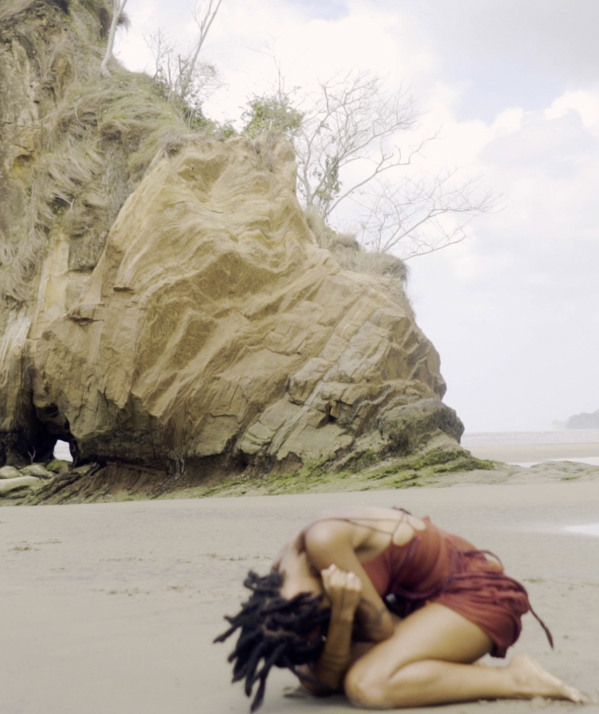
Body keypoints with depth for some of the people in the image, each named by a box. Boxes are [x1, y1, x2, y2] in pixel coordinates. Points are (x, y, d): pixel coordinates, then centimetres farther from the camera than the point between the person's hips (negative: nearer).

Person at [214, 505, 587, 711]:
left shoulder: (324, 541, -28)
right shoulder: (282, 574, -5)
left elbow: (385, 631, -18)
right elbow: (323, 681, -9)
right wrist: (341, 618, -22)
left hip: (478, 591, -9)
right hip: (422, 597, 9)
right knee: (315, 679, 3)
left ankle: (514, 679, -13)